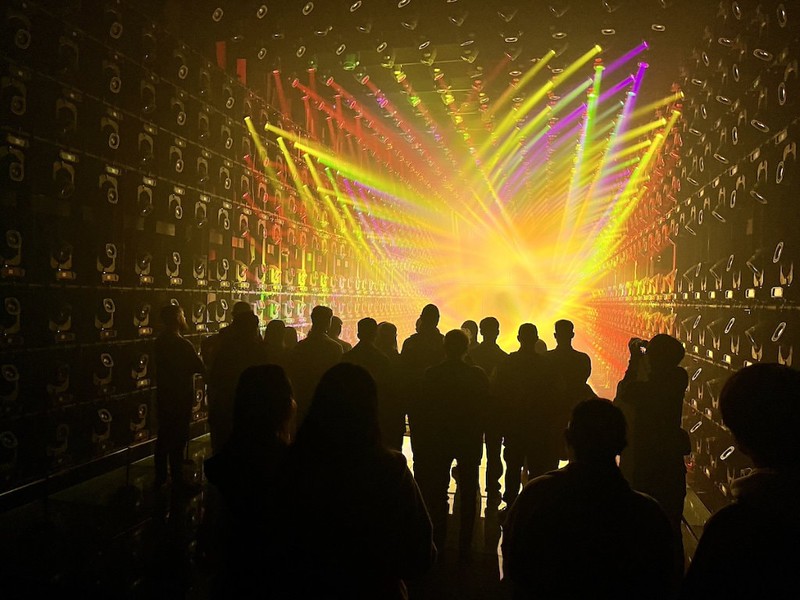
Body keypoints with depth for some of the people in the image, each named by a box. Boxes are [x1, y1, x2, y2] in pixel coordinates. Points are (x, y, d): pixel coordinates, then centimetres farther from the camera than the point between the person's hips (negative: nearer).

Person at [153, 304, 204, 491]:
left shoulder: (161, 341, 6)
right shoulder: (182, 344, -21)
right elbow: (200, 368, -17)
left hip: (164, 397, 9)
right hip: (179, 398, -8)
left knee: (164, 437, 16)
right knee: (178, 440, 0)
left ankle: (160, 477, 27)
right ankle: (177, 480, 8)